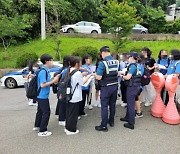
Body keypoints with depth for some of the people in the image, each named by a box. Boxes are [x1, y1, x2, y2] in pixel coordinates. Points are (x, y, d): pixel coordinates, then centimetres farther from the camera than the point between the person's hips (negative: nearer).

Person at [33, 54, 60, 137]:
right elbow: (42, 85, -25)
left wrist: (53, 80, 2)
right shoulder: (43, 71, -22)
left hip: (41, 95, 10)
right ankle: (42, 131, 8)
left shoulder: (45, 70, 8)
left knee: (40, 111, 22)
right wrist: (53, 81, -20)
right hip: (43, 96, -10)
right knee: (46, 112, -1)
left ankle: (37, 126, 38)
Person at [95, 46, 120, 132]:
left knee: (104, 106, 3)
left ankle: (104, 126, 11)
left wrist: (95, 74, 0)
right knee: (112, 104, 19)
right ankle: (111, 121, 34)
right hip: (115, 86, 6)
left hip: (106, 87, -6)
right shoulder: (117, 62, 0)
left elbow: (99, 77, -21)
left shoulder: (103, 63, -20)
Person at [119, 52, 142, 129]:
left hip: (132, 87, -9)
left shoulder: (132, 66, -18)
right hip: (136, 86, 9)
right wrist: (124, 74, 9)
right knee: (130, 103, 22)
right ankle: (128, 117, 39)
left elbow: (128, 77, -21)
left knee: (131, 105, -1)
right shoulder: (137, 65, 8)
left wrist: (121, 76, -5)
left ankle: (131, 124, 7)